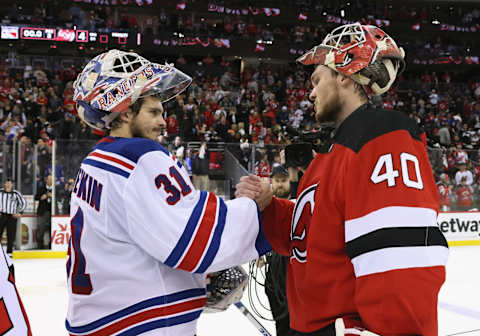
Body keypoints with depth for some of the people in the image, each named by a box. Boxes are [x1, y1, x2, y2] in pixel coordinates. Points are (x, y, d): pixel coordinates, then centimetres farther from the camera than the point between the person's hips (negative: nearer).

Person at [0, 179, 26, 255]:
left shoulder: (16, 193, 1)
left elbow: (23, 203, 9)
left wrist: (19, 212, 2)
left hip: (12, 217, 0)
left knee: (11, 235, 1)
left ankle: (9, 252, 12)